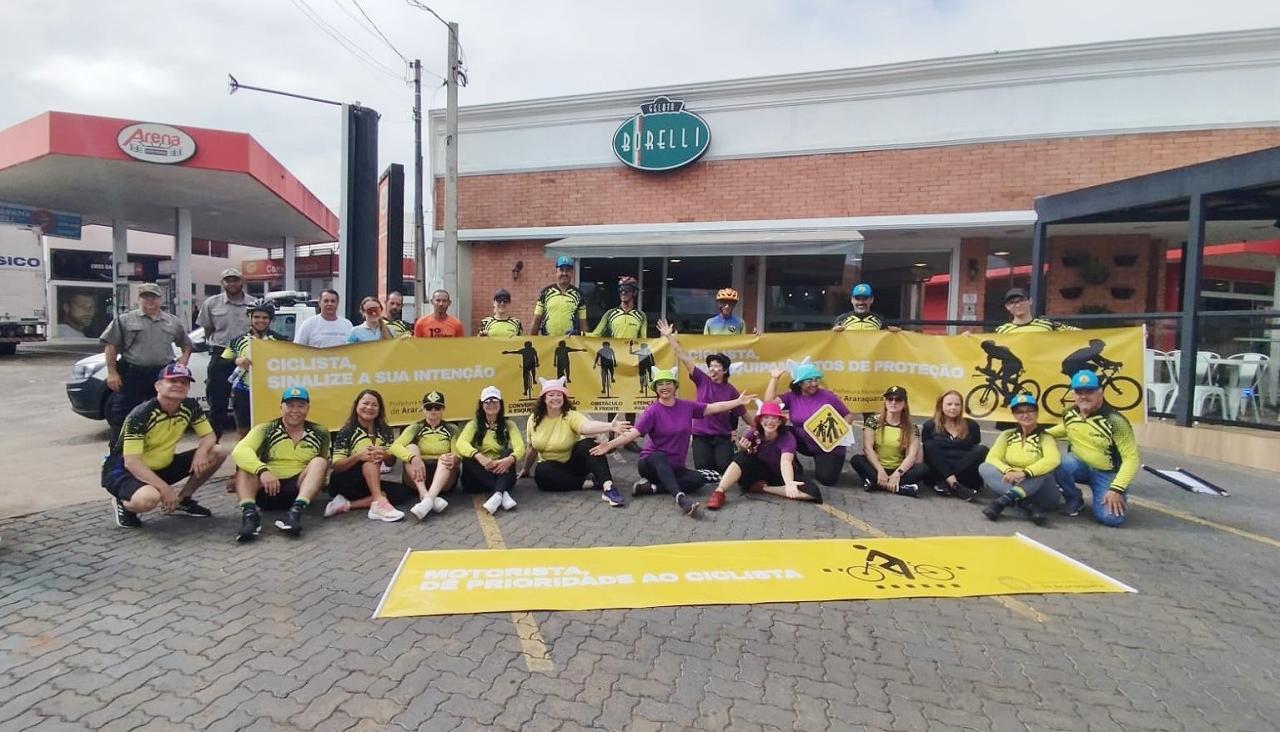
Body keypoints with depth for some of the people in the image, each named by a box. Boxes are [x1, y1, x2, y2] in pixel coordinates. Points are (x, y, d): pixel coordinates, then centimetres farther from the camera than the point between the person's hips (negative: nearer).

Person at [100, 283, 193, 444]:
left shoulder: (173, 322, 12)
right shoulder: (125, 319, 3)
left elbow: (187, 344, 22)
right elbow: (111, 346, 1)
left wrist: (183, 361, 5)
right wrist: (112, 372, -6)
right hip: (132, 375, -2)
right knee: (122, 417, 0)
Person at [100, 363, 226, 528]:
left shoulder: (190, 407, -7)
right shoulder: (140, 415, -25)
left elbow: (210, 436, 1)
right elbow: (131, 462, -28)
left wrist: (201, 452, -24)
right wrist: (165, 488, -35)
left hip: (162, 467, 6)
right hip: (124, 471, -6)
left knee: (218, 453, -7)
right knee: (149, 498, -39)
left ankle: (182, 500, 8)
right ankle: (124, 505, -1)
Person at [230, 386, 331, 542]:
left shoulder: (319, 433, 10)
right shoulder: (265, 430, 3)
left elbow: (323, 465, 20)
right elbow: (239, 451, -17)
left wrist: (322, 482, -1)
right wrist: (262, 470, -34)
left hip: (299, 489, 1)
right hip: (267, 488, 0)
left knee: (319, 461, -23)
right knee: (244, 464, -21)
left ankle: (296, 511, -43)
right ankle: (249, 512, -41)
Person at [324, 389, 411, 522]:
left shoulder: (384, 431, 3)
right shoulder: (346, 432, -8)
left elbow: (391, 461, -4)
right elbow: (336, 466, -14)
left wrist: (384, 455, -29)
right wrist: (358, 456, -34)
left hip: (371, 484, 4)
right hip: (344, 484, -4)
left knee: (402, 492, -21)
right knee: (370, 457, -29)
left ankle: (347, 505, -24)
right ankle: (379, 503, -44)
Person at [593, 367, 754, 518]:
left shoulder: (687, 406, 3)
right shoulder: (653, 410, -11)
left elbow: (713, 408, 8)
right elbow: (633, 432, -22)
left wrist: (738, 402, 6)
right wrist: (610, 445, -37)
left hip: (674, 467, 4)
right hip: (652, 463, -4)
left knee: (699, 478, -23)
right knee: (659, 457, -39)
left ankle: (652, 487, -23)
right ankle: (682, 499, -56)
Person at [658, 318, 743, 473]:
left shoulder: (731, 390, -1)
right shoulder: (702, 380, -2)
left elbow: (743, 413, 7)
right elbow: (684, 357, -7)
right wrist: (670, 337, -10)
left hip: (723, 437, 0)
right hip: (701, 435, 0)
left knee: (725, 470, -13)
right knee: (703, 470, -10)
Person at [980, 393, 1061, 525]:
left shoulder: (1044, 437, -4)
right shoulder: (1007, 435, 6)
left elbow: (1053, 460, -25)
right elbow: (992, 458, -7)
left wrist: (1024, 473, -39)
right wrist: (1009, 471, -28)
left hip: (1038, 493, -3)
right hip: (1011, 485, 3)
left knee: (1044, 470, -32)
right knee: (984, 467, -22)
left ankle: (1005, 500, -40)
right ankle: (1028, 505, -34)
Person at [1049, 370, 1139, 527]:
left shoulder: (1114, 420, -21)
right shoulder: (1069, 414, -5)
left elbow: (1131, 458, -19)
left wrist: (1116, 489, -26)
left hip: (1107, 474, -3)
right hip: (1080, 466, 3)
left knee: (1111, 518, -23)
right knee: (1059, 464, -32)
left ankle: (1117, 495, 15)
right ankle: (1075, 499, -1)